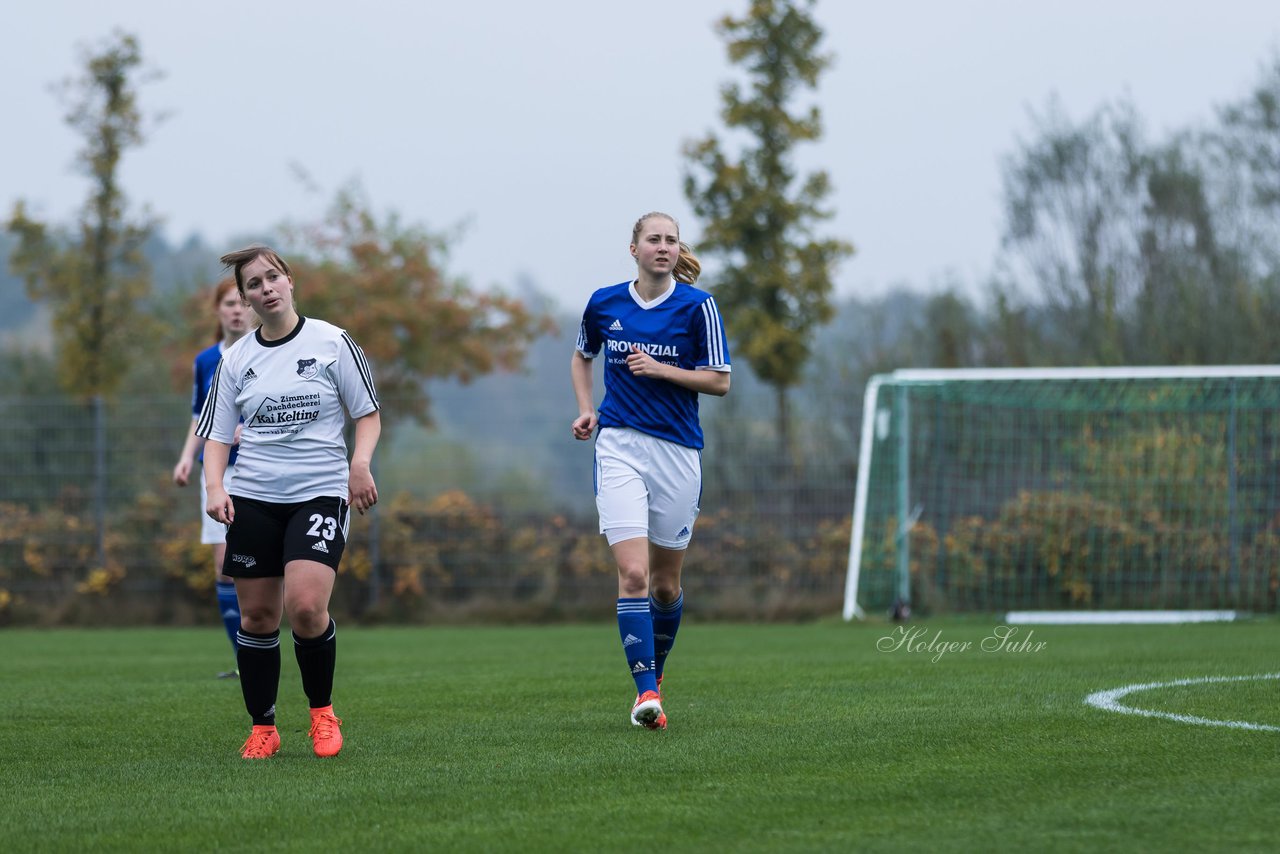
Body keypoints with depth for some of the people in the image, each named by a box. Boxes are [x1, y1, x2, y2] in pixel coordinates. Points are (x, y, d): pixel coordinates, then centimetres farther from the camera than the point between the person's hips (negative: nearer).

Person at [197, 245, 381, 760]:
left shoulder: (331, 342, -1)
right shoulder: (235, 359, 7)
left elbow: (368, 414, 4)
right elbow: (217, 433, 9)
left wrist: (359, 463, -13)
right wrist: (214, 486, -8)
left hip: (320, 492, -3)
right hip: (253, 498, 3)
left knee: (305, 607, -20)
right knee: (257, 615, 3)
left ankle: (322, 711, 3)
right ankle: (262, 730, 17)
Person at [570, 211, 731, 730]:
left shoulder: (697, 306, -3)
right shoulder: (604, 304, 4)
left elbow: (720, 380, -3)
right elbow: (582, 356, 23)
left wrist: (661, 369, -15)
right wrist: (586, 410, 8)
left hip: (677, 450, 0)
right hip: (619, 446, 0)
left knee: (665, 583, 9)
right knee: (633, 573, -16)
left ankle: (654, 673, 32)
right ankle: (647, 691, -17)